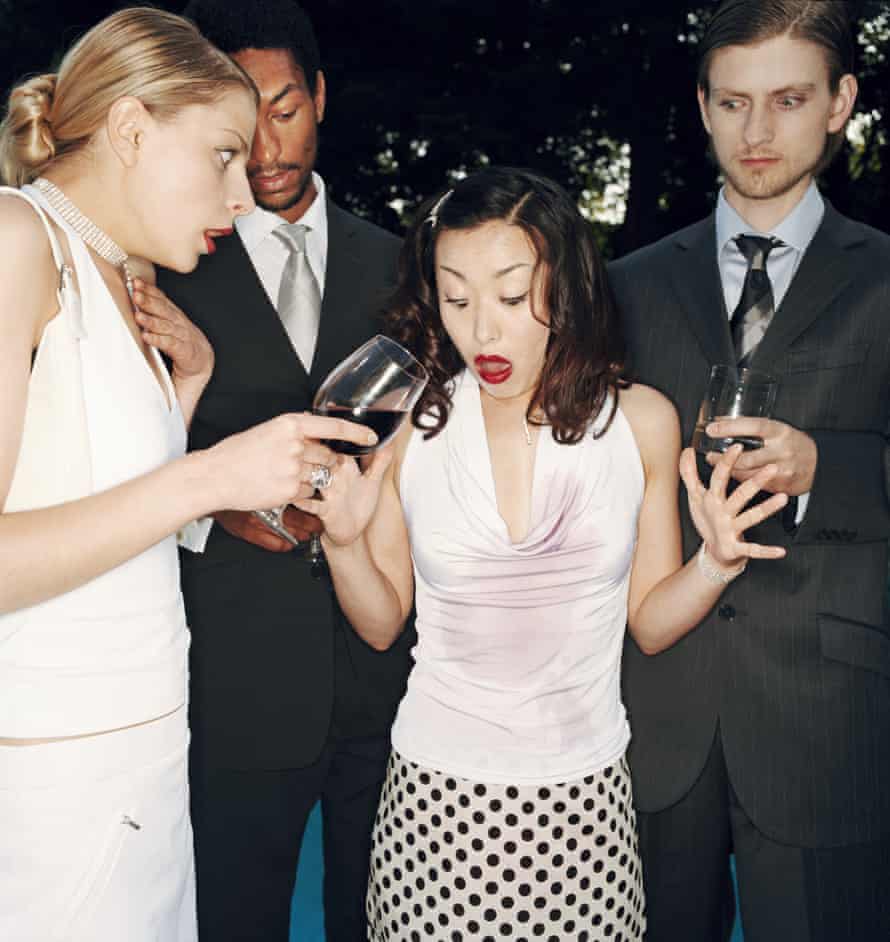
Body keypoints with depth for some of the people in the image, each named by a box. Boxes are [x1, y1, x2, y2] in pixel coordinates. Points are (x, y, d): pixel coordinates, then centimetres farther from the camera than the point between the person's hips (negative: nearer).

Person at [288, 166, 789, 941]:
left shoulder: (641, 421, -4)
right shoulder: (408, 421, -6)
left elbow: (650, 621, 2)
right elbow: (382, 624, 1)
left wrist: (716, 562, -16)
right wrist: (343, 540, -16)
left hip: (584, 794, 1)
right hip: (433, 792, 0)